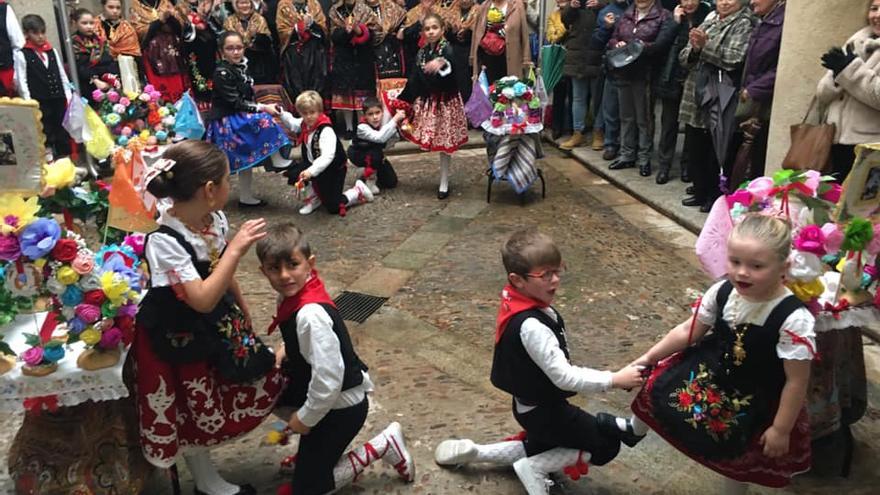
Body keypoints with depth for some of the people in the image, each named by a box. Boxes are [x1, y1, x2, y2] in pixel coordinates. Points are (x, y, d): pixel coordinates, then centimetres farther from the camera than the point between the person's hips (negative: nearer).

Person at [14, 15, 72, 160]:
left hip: (59, 100, 4)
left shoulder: (53, 51, 11)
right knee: (45, 138, 1)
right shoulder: (21, 55, -2)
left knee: (63, 136, 11)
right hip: (39, 104, -4)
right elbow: (21, 82, -5)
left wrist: (69, 96, 7)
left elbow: (62, 75, 15)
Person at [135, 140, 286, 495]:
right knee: (197, 412, 12)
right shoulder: (164, 240, -31)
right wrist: (236, 249, -36)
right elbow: (202, 300, -34)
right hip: (183, 341, -7)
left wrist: (244, 313, 17)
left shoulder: (214, 219, -9)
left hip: (220, 324, 7)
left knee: (261, 384, 17)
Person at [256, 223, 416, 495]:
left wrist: (305, 419, -18)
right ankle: (313, 449, 22)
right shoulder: (293, 295, -5)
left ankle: (382, 445, 8)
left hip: (341, 405, -9)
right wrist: (285, 354, 4)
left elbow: (328, 379, -32)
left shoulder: (311, 315, -34)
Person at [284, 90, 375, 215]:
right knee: (294, 174, -16)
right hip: (314, 165, 7)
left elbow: (327, 157, -42)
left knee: (333, 207, -5)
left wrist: (311, 171, -55)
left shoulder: (326, 131, -31)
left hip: (333, 170, -7)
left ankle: (358, 191, 20)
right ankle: (313, 199, 7)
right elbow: (291, 123, 19)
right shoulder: (304, 125, -6)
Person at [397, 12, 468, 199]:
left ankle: (444, 183, 14)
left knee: (444, 142, 4)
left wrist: (442, 63, -61)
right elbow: (414, 80, 10)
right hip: (426, 101, 5)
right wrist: (402, 101, 9)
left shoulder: (447, 49, -13)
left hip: (445, 102, -4)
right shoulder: (422, 52, 4)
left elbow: (453, 68, -38)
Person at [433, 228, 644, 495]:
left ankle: (473, 452, 26)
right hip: (544, 409, -9)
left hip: (534, 404, 9)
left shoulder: (517, 302, -6)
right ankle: (532, 468, 4)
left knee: (541, 449, 31)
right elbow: (564, 377, -31)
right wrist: (614, 380, -27)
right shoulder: (532, 326, -34)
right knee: (606, 445, 1)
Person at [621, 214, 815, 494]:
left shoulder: (793, 320, -33)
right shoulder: (722, 292, -18)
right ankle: (635, 430, 53)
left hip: (753, 404, -4)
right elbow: (689, 330, -3)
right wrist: (649, 357, 2)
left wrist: (781, 429, -16)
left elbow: (796, 381, -23)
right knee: (658, 386, 16)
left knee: (736, 458, 17)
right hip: (708, 372, 4)